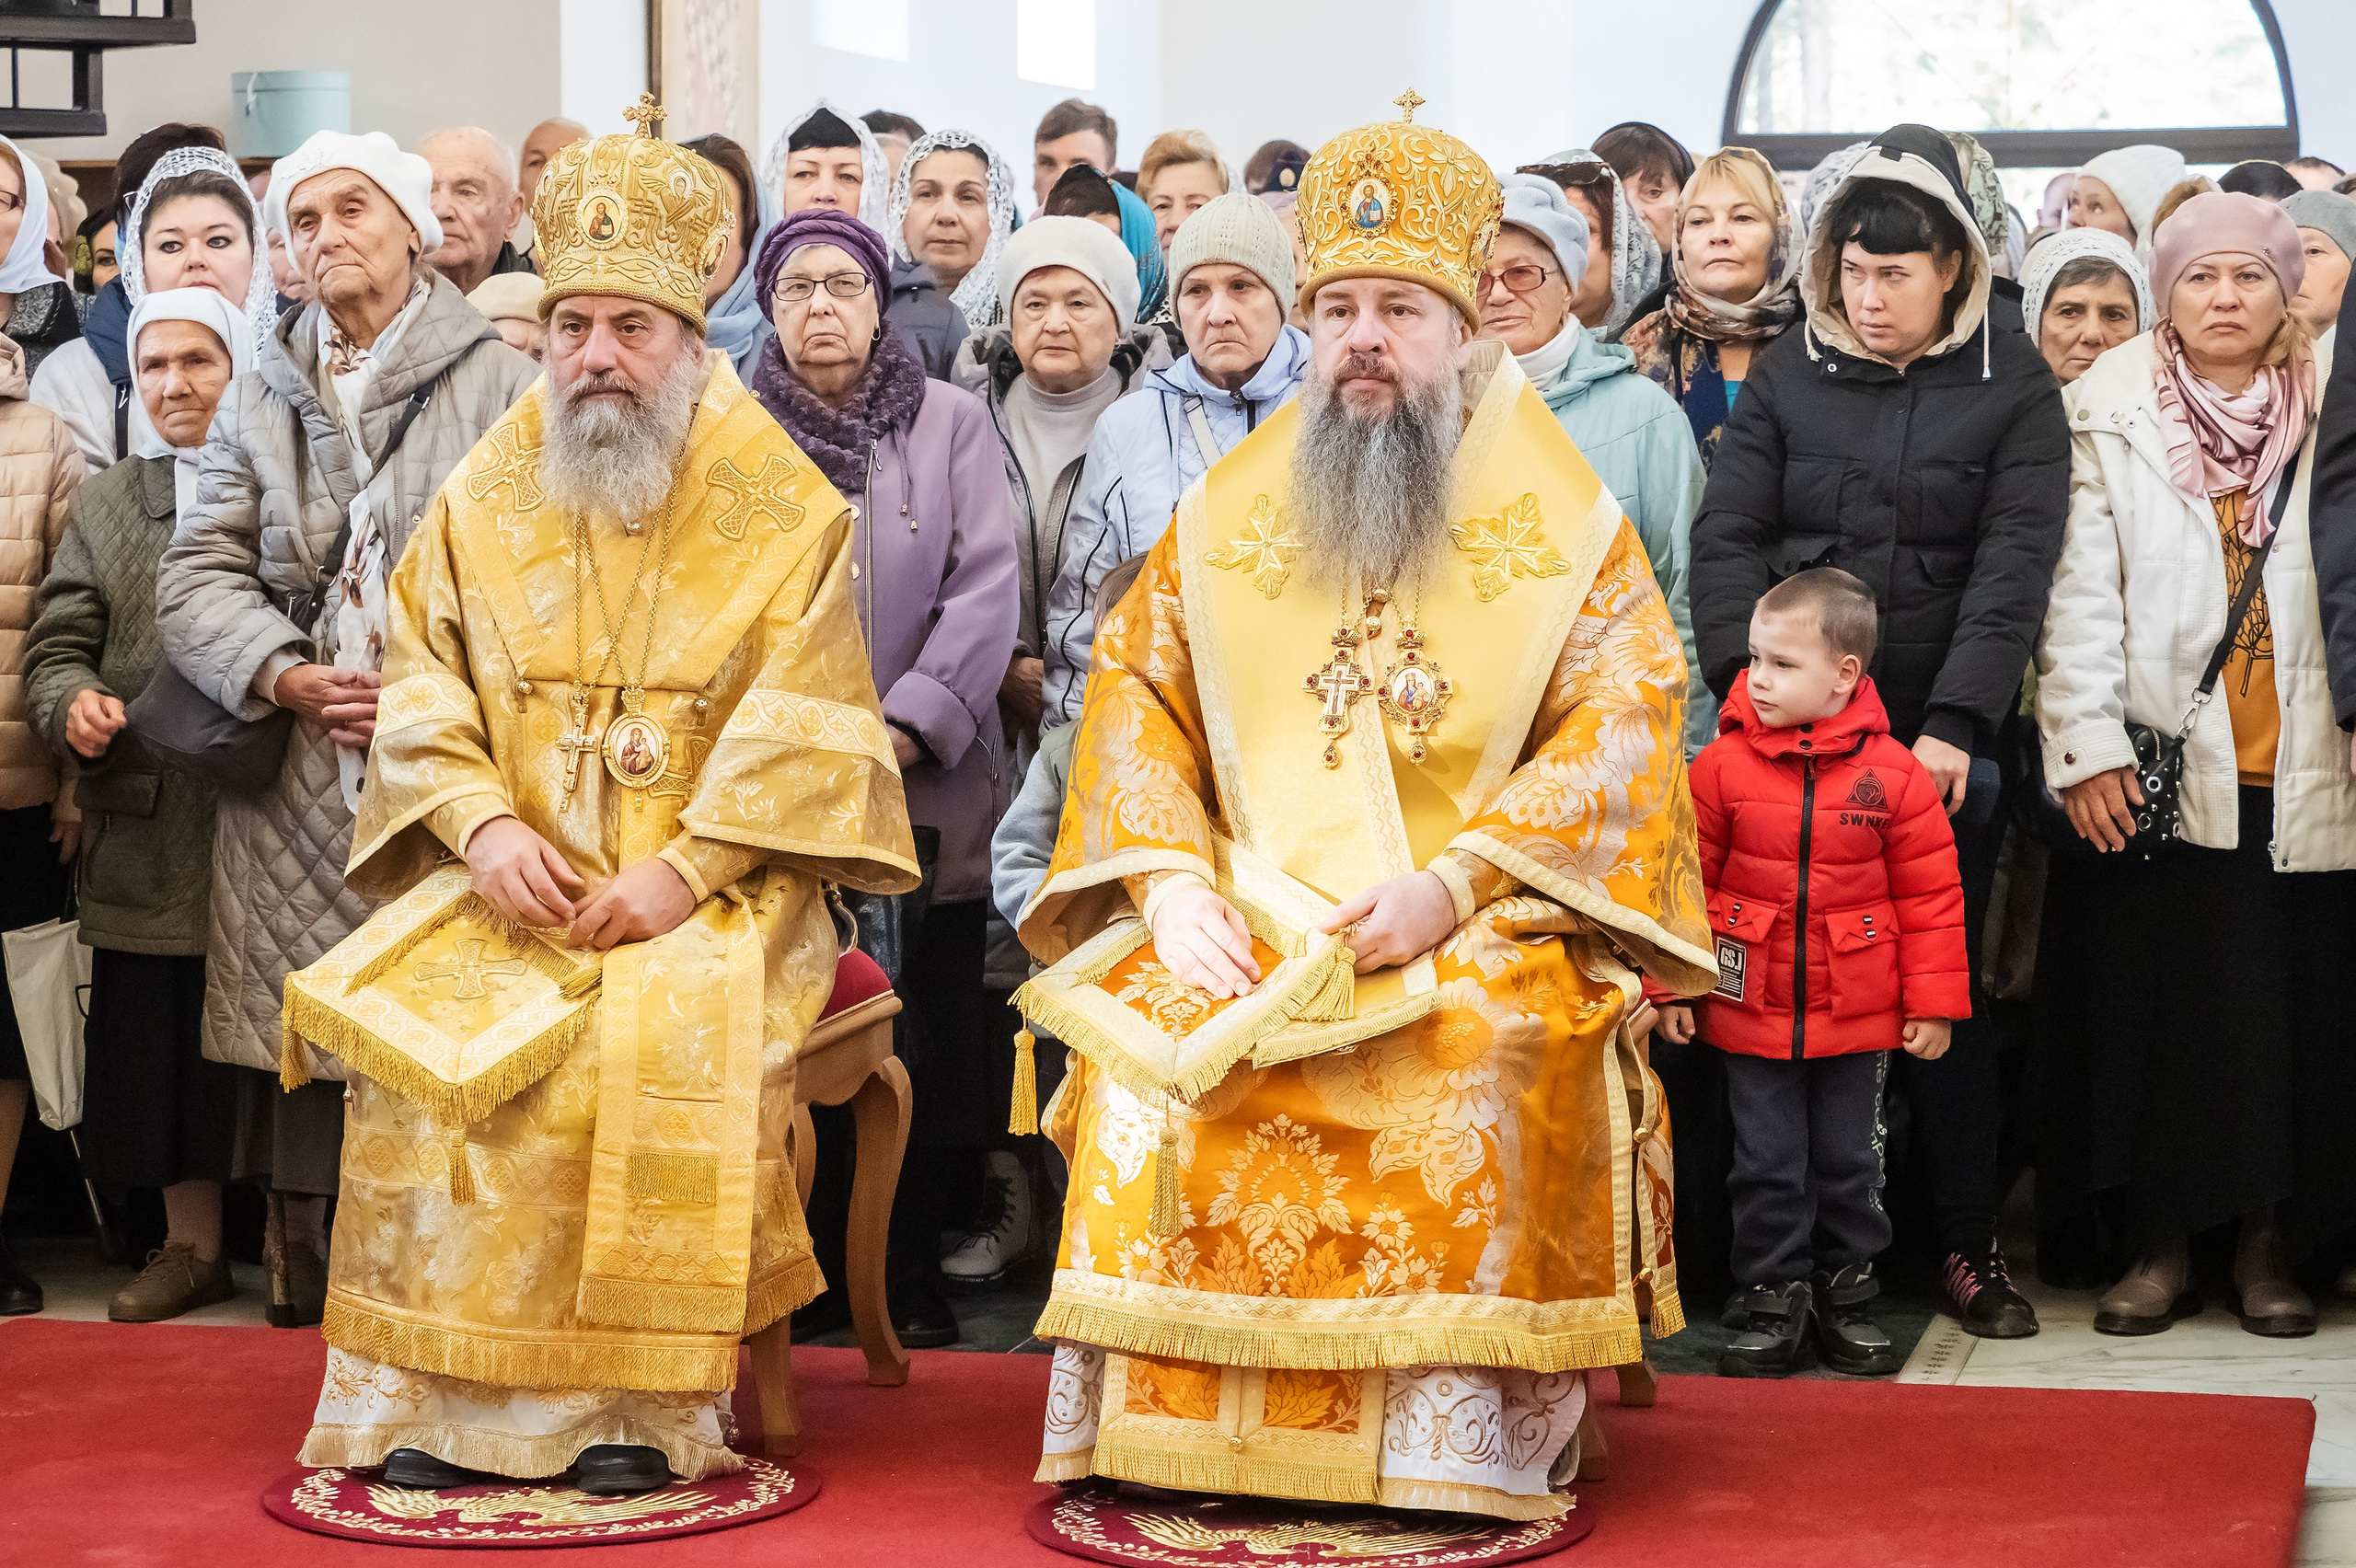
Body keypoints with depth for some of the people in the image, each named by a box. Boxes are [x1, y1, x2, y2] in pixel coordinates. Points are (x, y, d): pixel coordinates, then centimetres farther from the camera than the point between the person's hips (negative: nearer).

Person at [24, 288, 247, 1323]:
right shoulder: (102, 507, 15)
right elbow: (55, 646, 9)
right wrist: (73, 702, -12)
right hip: (152, 838, 3)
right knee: (162, 1042, 7)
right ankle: (193, 1245, 19)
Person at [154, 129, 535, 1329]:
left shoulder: (501, 384, 3)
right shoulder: (260, 399, 16)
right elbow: (197, 573, 10)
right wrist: (286, 676, -7)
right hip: (299, 790, 3)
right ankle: (307, 1275, 11)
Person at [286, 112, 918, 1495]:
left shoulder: (786, 512, 3)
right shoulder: (485, 498, 12)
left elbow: (803, 729, -4)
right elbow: (422, 682, 8)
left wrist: (685, 870, -16)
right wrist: (483, 821, -11)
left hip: (711, 889, -3)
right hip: (516, 878, 3)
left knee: (666, 1035, -32)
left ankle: (640, 1405, -22)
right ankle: (437, 1391, -16)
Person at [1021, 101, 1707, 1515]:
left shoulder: (1563, 525, 6)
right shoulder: (1228, 513, 15)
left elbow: (1622, 722, -4)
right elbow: (1136, 688, 10)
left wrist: (1452, 886, -17)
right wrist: (1169, 880, -9)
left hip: (1477, 930, -2)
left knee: (1490, 1053, -35)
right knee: (1146, 1046, -28)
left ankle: (1460, 1441, -24)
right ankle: (1169, 1430, -18)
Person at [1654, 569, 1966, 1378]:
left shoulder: (1893, 773, -7)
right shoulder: (1722, 765, -7)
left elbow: (1930, 894, -2)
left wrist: (1934, 1003, -2)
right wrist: (1670, 987, -1)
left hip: (1857, 1012, 0)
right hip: (1749, 1008, 0)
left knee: (1849, 1159, 12)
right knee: (1767, 1162, 6)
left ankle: (1847, 1296, 26)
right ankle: (1773, 1300, 17)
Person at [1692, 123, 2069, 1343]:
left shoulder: (2013, 389, 2)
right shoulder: (1788, 376, 7)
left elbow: (2013, 570, -6)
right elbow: (1726, 538, 2)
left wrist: (1954, 724, -16)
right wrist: (1749, 687, -13)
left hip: (1943, 738, -1)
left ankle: (1967, 1245, 13)